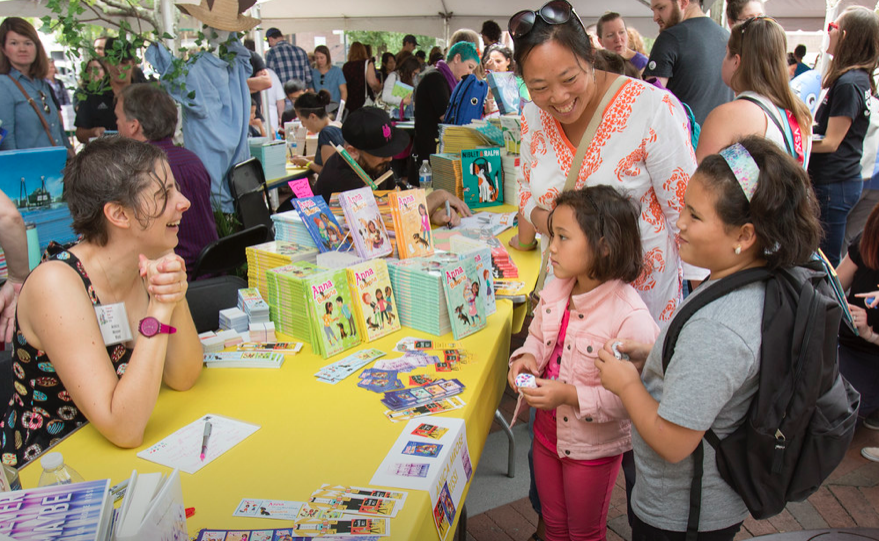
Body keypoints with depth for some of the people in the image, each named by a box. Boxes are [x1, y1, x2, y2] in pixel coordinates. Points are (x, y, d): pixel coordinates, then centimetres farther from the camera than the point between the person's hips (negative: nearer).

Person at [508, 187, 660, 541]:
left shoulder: (631, 318, -31)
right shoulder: (556, 290, -9)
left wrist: (571, 395, -31)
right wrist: (526, 357, -12)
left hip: (593, 446, -6)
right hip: (547, 431, 6)